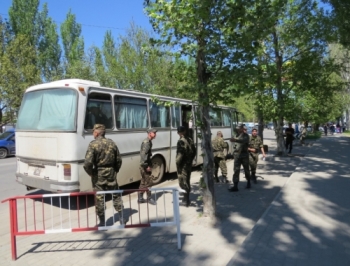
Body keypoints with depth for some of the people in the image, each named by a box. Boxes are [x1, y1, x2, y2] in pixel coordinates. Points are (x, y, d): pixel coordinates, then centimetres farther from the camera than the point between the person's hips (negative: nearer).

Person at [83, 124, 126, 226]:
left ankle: (102, 222, 18)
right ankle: (121, 219, 24)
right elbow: (119, 160, 7)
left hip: (99, 174, -4)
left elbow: (88, 163, -21)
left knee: (99, 198, 8)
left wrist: (91, 173, -5)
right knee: (116, 196, 16)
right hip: (111, 173, 4)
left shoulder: (93, 144, -13)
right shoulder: (111, 143, 3)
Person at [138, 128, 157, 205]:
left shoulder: (148, 142, 13)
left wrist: (149, 165, 18)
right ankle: (149, 198, 13)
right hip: (145, 166, -10)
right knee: (148, 182, 1)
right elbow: (143, 154, -25)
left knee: (143, 182, 15)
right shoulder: (147, 142, -18)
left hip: (144, 165, 10)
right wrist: (147, 166, -24)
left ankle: (140, 198, 22)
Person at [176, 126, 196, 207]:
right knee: (187, 181, 18)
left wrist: (177, 162, -14)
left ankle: (186, 200, 6)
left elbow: (180, 154, -25)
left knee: (183, 182, 1)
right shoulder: (190, 140, 7)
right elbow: (194, 151, 12)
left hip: (183, 164, -8)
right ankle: (186, 199, 30)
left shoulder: (181, 141, -17)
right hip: (189, 163, 8)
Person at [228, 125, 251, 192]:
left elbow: (243, 141, -31)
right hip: (237, 155, 4)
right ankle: (235, 186, -4)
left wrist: (235, 140, -47)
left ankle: (248, 183, 31)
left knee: (246, 170, 10)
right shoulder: (237, 136, 12)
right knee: (236, 170, -4)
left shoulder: (246, 136, -8)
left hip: (244, 155, -4)